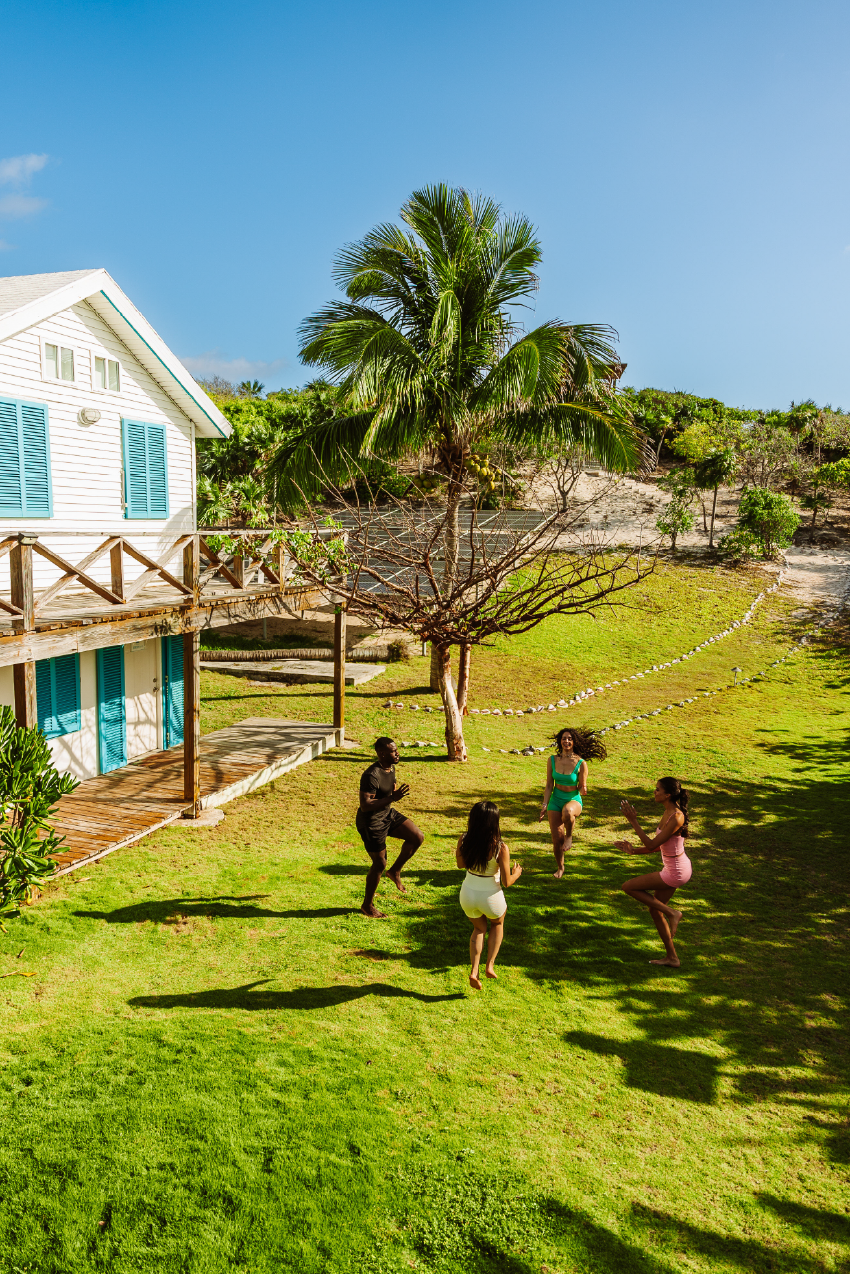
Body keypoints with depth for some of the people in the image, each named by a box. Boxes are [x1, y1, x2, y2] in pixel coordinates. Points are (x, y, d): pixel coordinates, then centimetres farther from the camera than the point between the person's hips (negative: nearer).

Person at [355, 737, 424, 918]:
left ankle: (395, 871, 17)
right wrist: (392, 798, -37)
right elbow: (364, 805, -33)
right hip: (370, 822, -8)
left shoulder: (391, 768, 0)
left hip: (388, 814, 8)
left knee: (417, 837, -4)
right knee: (380, 864, 2)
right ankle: (367, 905, 22)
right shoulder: (371, 776, -28)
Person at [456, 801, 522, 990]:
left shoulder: (464, 840, -15)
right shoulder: (500, 848, -24)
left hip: (468, 894, 3)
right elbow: (506, 883, -14)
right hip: (491, 897, -2)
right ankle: (490, 965, 27)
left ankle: (474, 971, 16)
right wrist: (516, 874, 6)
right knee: (497, 924, 33)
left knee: (479, 928, 31)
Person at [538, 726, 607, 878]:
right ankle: (560, 867, 27)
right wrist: (545, 806, -2)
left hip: (573, 799, -3)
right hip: (556, 799, 3)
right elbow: (549, 786, 3)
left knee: (567, 811, -41)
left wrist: (583, 790, -26)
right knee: (557, 839, -1)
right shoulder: (552, 760, -3)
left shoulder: (581, 763, -10)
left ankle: (569, 836, -9)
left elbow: (582, 788, -3)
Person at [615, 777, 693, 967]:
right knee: (654, 910, 18)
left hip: (675, 872, -10)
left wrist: (633, 822, -22)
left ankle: (671, 913, 3)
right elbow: (658, 846, 13)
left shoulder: (676, 818, -24)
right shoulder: (668, 812, 5)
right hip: (674, 869, 10)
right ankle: (671, 957, 29)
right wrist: (633, 850, 8)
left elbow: (652, 845, -23)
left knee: (629, 887, -4)